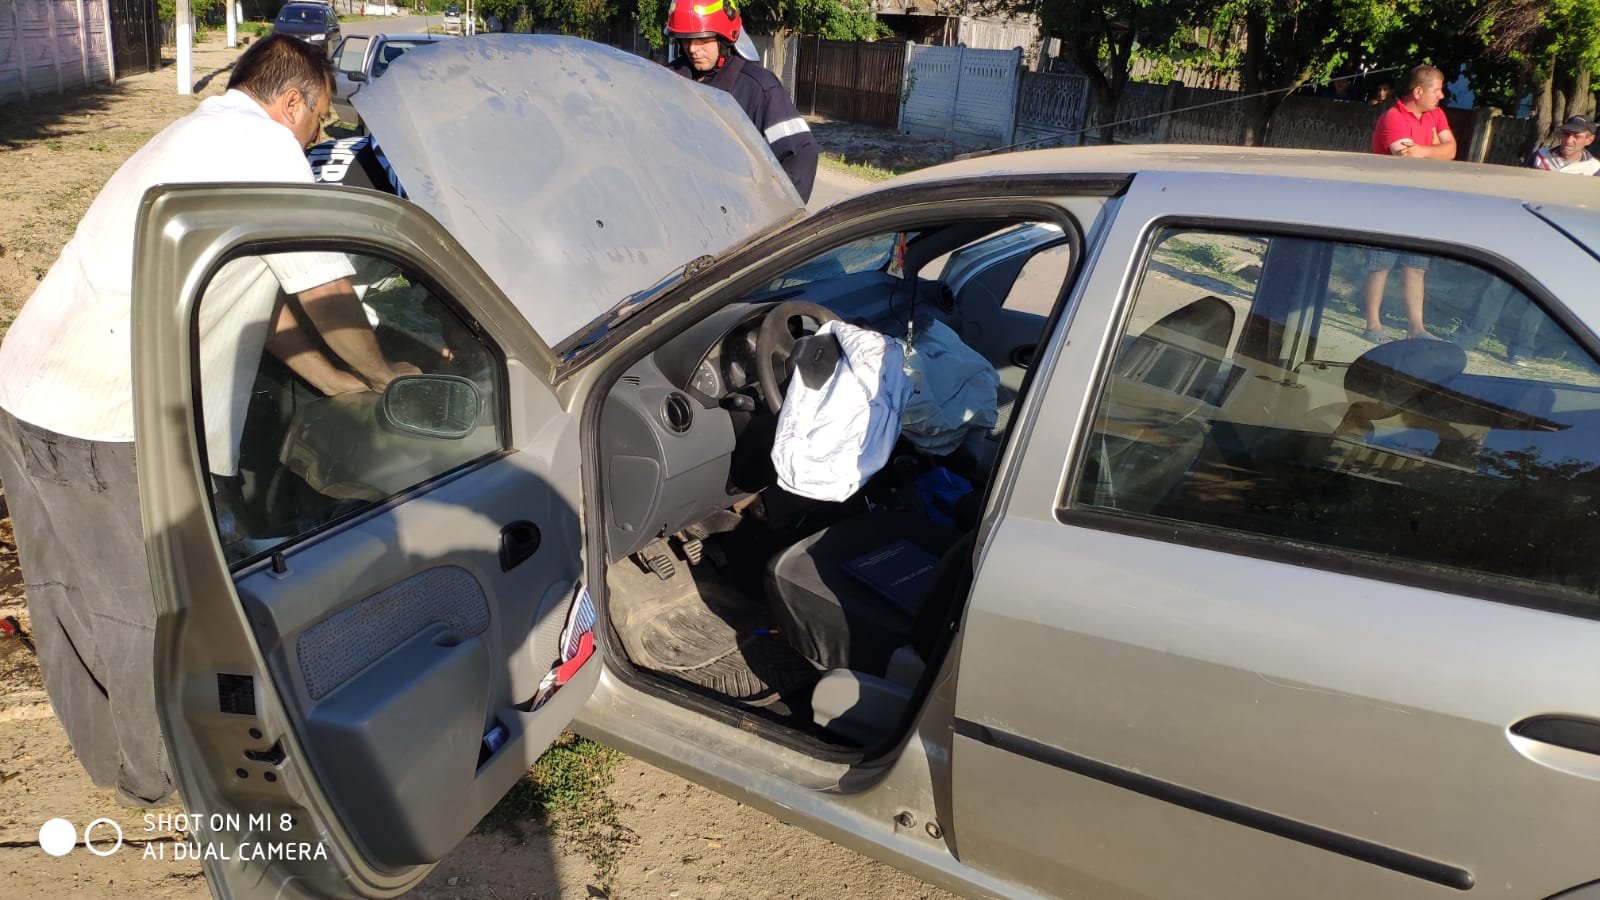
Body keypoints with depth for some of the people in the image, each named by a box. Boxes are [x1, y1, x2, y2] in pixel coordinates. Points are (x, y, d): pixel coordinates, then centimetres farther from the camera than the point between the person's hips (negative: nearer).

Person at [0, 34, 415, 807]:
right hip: (100, 427, -10)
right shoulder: (261, 143, -12)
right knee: (151, 602, 9)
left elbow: (250, 304, 22)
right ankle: (157, 772, 29)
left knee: (76, 596, 22)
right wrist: (382, 375, 7)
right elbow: (325, 290, -9)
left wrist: (339, 382, 23)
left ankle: (109, 756, 42)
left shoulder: (196, 138, 20)